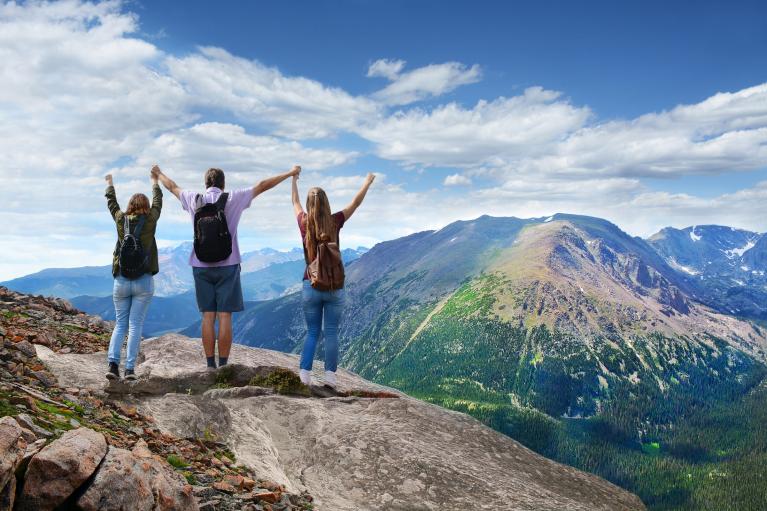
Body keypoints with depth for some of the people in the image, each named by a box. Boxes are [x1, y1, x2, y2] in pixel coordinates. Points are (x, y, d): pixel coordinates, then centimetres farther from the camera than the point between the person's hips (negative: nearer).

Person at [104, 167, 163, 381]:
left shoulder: (121, 219, 3)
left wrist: (110, 184, 42)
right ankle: (130, 369, -2)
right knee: (135, 325, 0)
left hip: (121, 281, 2)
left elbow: (111, 203, 23)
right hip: (144, 282, -2)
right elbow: (158, 202, 17)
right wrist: (155, 182, 35)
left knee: (120, 324, 10)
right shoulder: (150, 220, -2)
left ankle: (113, 363, -4)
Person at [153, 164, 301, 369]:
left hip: (201, 267, 3)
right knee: (225, 317, 0)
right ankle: (223, 365, 2)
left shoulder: (194, 200, 4)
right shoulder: (232, 199, -4)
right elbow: (263, 186, 2)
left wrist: (159, 174, 44)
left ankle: (211, 365, 9)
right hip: (227, 266, -3)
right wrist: (290, 173, 10)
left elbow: (172, 187, 23)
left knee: (208, 317, 7)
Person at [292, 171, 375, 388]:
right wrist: (368, 181, 21)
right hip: (334, 287, -2)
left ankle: (304, 376, 5)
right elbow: (356, 202, 7)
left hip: (310, 286, 2)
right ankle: (330, 378, 5)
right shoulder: (334, 222, -7)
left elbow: (295, 202, 19)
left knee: (312, 332, 11)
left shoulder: (304, 223, -2)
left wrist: (294, 179, 35)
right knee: (331, 333, 5)